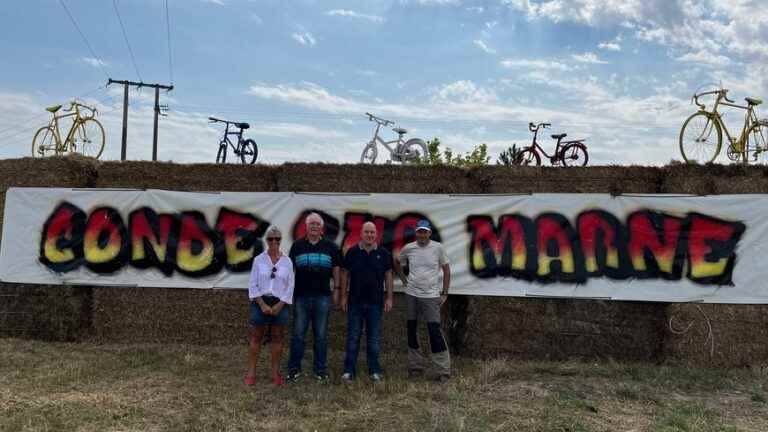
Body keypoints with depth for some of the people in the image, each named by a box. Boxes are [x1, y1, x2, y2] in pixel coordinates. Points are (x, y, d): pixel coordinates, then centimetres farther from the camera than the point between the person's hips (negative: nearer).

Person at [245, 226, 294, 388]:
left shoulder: (287, 261, 2)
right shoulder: (258, 259, 0)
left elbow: (290, 286, 1)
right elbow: (253, 285, -2)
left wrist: (279, 305, -9)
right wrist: (262, 304, -11)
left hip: (279, 303, 1)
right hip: (260, 302, -1)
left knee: (277, 339, 6)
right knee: (256, 338, 4)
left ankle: (276, 373, 15)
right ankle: (251, 373, 12)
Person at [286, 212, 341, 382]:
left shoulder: (330, 247, 6)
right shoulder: (297, 246, 7)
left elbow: (336, 270, 10)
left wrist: (336, 290, 5)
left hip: (322, 297, 0)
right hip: (301, 296, 0)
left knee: (321, 335, 7)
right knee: (298, 334, 5)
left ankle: (320, 369, 18)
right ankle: (294, 369, 16)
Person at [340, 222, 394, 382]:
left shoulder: (383, 253, 3)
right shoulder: (352, 252, 1)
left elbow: (388, 276, 6)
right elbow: (345, 275, 4)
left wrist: (389, 298, 1)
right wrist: (343, 296, 1)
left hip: (375, 302, 1)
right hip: (355, 301, -1)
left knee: (374, 338, 8)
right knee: (353, 338, 4)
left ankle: (374, 370, 18)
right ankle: (349, 370, 12)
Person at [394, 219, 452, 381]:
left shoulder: (437, 248, -5)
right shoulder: (408, 248, 1)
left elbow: (446, 270, 2)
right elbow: (397, 262, 18)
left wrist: (444, 293, -1)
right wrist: (404, 280, 10)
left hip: (431, 296, -3)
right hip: (411, 295, 3)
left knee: (435, 331, -7)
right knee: (412, 330, 10)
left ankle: (443, 370, 3)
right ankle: (416, 366, 24)